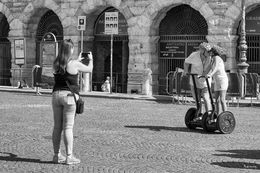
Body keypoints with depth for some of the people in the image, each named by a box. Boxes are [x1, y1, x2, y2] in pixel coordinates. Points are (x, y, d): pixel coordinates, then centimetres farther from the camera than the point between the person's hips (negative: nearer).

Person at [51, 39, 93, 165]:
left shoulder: (56, 64, 6)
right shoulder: (74, 64, -9)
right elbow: (89, 69, 7)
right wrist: (90, 59, 27)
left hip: (56, 95, 5)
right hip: (69, 96, -5)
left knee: (57, 127, 10)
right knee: (68, 127, -4)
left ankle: (57, 155, 16)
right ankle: (69, 157, -3)